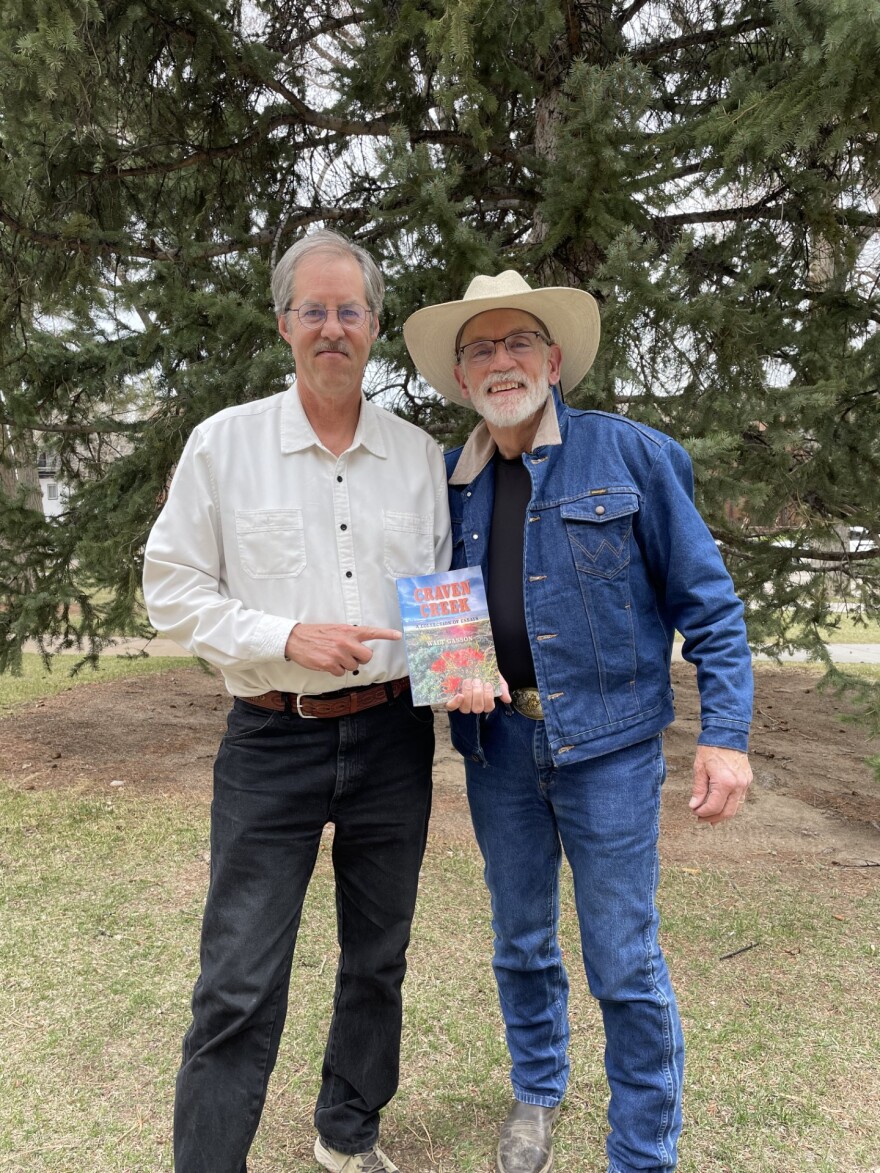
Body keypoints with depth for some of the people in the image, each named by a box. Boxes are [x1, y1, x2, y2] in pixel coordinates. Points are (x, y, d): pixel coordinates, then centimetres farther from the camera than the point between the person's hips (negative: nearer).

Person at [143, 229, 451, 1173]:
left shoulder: (419, 454, 5)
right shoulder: (224, 442, -2)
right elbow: (172, 591, -3)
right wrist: (286, 639, -15)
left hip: (393, 736, 4)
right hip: (273, 742, -3)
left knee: (377, 960, 18)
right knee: (239, 985, 0)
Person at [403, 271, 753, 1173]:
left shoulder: (631, 455, -6)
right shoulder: (450, 484, 5)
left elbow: (707, 601, -6)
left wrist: (725, 734, -12)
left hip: (607, 742, -4)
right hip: (498, 743, 4)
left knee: (624, 962, 6)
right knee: (520, 943, 20)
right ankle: (536, 1094, 46)